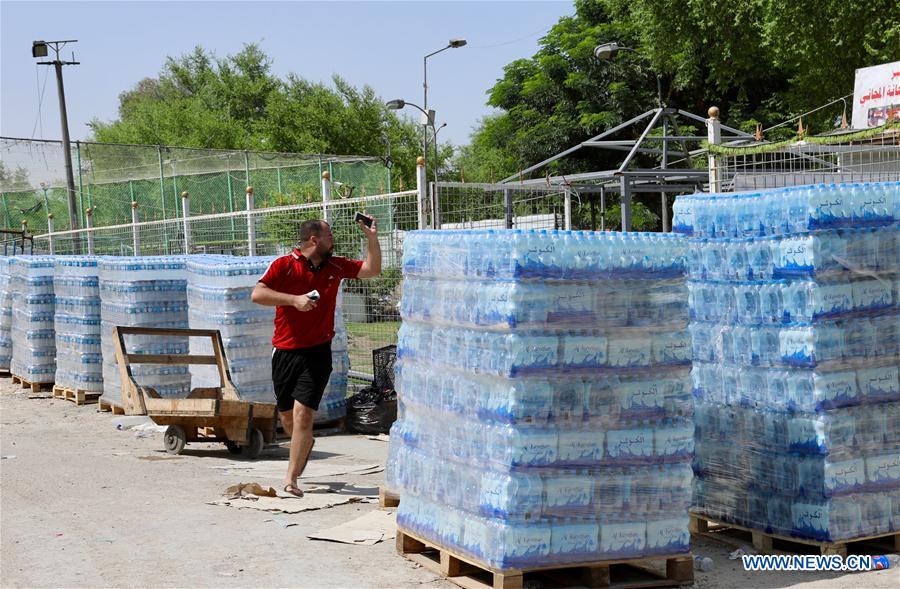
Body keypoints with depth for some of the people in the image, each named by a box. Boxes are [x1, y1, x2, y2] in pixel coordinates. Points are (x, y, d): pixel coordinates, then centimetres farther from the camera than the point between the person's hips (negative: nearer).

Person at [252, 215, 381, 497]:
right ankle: (305, 444, 47)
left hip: (317, 353, 0)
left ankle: (291, 478, -8)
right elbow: (257, 294, -15)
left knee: (303, 413, -13)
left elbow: (372, 270, 15)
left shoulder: (335, 266, 7)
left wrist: (372, 237, 4)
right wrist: (294, 299, -23)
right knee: (286, 414, 14)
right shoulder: (284, 265, -6)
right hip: (285, 352, 0)